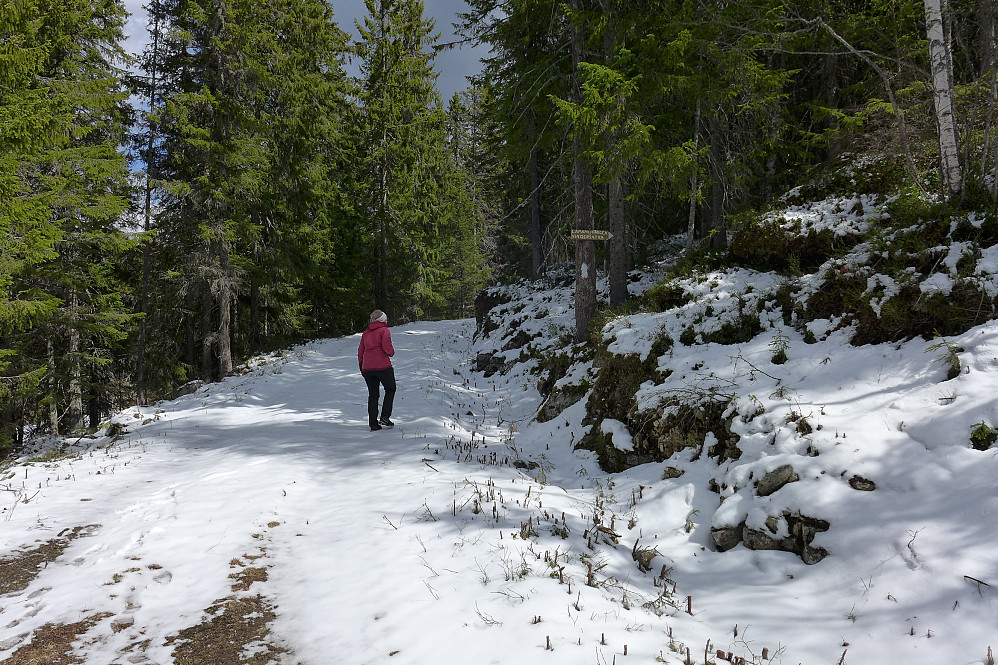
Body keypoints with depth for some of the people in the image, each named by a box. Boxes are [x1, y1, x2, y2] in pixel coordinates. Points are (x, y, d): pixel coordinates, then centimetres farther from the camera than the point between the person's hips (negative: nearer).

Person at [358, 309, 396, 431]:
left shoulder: (366, 333, 15)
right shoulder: (384, 331, -3)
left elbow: (360, 352, 15)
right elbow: (386, 347, -16)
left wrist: (361, 367, 23)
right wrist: (392, 352, 5)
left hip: (367, 368, 5)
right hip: (383, 366, -5)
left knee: (373, 395, 11)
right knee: (390, 389, 13)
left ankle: (373, 424, 9)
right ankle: (385, 418, 3)